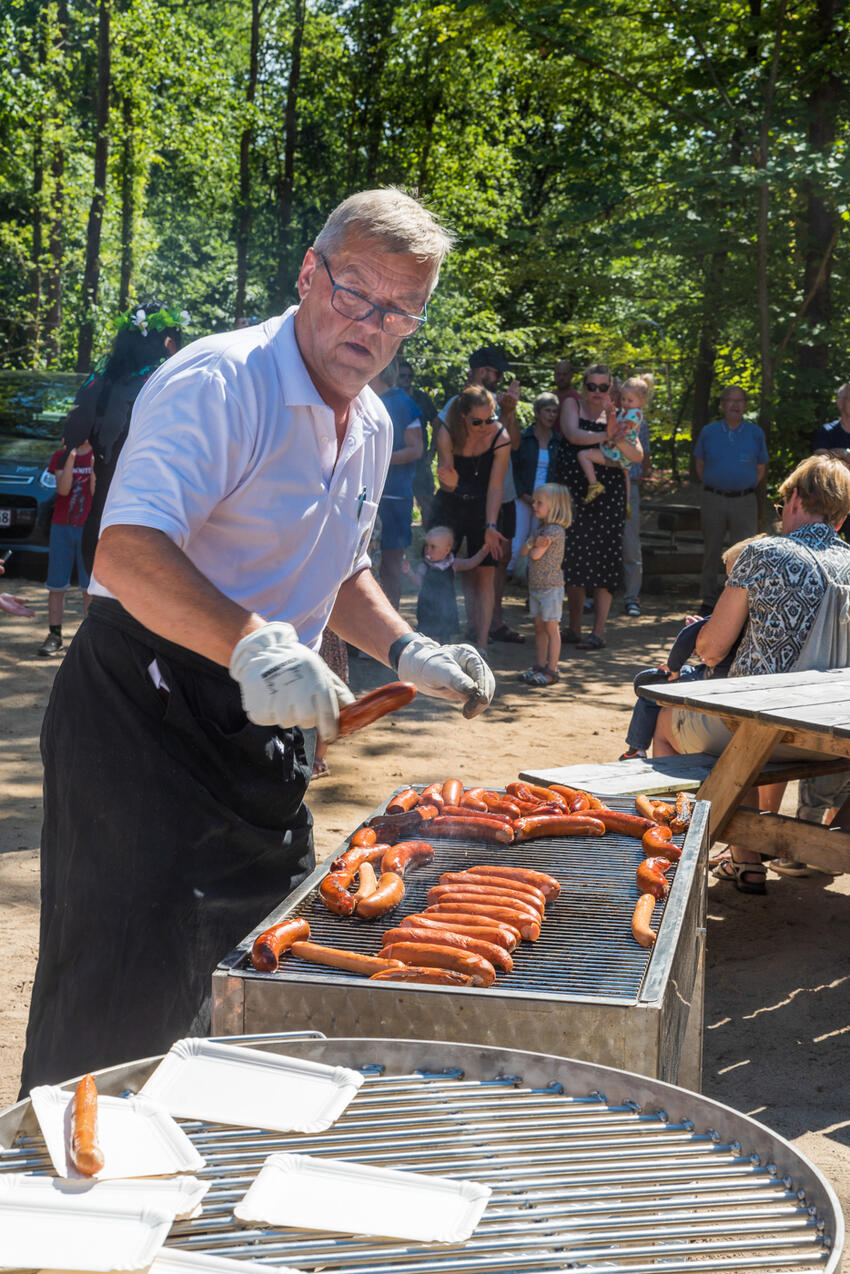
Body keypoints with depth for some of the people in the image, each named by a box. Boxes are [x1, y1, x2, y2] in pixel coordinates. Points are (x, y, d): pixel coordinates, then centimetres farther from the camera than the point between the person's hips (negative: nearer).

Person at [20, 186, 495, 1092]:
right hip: (142, 706, -9)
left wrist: (407, 652, 8)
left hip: (263, 723, 9)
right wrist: (252, 645, -45)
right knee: (123, 994, -5)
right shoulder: (220, 382, -19)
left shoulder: (371, 426, 10)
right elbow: (128, 555, -32)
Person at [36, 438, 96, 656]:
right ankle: (54, 636, 9)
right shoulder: (60, 456, 8)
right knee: (56, 586, 2)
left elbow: (96, 492, -9)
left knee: (89, 587, -1)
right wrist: (71, 456, -17)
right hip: (61, 527, 2)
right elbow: (63, 489, -7)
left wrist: (93, 459, -18)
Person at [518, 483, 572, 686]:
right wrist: (533, 543, -11)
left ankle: (552, 670, -1)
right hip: (536, 586, 9)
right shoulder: (540, 529, 14)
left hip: (551, 587, -9)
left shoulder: (555, 530, -15)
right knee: (539, 627, 11)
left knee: (551, 628, -4)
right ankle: (540, 667, 18)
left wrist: (534, 546, 1)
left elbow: (536, 554, -18)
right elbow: (524, 551, 7)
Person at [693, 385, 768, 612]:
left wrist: (746, 488, 3)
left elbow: (761, 468, 12)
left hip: (744, 501, -1)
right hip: (713, 499, 1)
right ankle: (709, 599, 16)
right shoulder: (708, 432, 5)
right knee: (711, 550, 7)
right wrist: (711, 487, 5)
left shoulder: (755, 434, 4)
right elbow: (699, 464, 14)